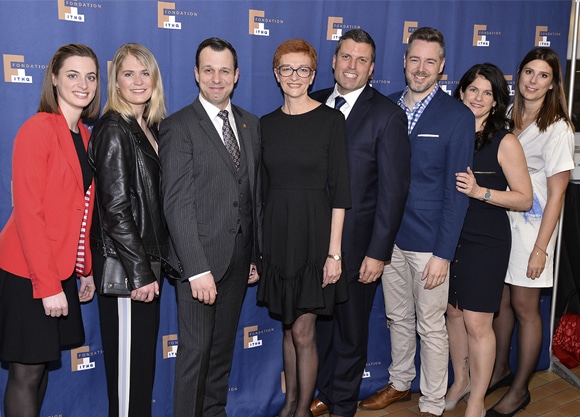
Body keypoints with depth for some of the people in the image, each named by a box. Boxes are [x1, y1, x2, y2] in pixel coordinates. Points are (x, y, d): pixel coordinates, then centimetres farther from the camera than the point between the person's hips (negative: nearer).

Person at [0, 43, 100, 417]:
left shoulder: (85, 137, 10)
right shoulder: (38, 130, -14)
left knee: (43, 362, 16)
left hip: (61, 270, 7)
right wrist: (47, 285, -19)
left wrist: (86, 269, 11)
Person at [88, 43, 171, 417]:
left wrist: (152, 265, 9)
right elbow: (115, 208, -18)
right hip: (123, 264, -8)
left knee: (144, 354, 17)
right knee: (129, 358, 4)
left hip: (146, 260, 8)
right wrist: (140, 272, -18)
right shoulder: (113, 130, -13)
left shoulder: (151, 129, 11)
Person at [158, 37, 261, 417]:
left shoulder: (251, 124, 10)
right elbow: (177, 204, -15)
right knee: (196, 349, 2)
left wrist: (255, 255, 11)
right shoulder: (179, 126, -9)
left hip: (239, 257, 6)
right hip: (201, 257, -5)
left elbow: (255, 194, 12)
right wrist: (197, 270, -20)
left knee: (223, 346, 17)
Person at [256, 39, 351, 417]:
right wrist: (260, 243, 4)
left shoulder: (331, 119, -6)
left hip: (314, 234, -4)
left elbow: (339, 188, -9)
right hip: (277, 234, 4)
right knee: (289, 326, 16)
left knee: (303, 332, 2)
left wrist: (334, 251, -13)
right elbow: (264, 187, 9)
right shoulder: (267, 124, 7)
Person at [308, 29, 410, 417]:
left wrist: (379, 252, -15)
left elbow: (393, 190, -12)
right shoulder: (315, 104, 5)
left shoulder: (388, 115, -9)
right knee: (320, 323, 19)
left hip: (356, 245, -4)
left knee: (351, 332, 12)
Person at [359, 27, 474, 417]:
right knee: (398, 318, 19)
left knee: (431, 327, 7)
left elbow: (457, 191, -10)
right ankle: (399, 383, 39)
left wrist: (443, 253, -13)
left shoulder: (458, 116, -8)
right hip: (388, 235, 4)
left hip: (428, 241, -4)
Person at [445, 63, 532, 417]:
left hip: (485, 242, -4)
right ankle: (461, 380, 35)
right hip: (449, 238, 5)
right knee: (453, 312, 14)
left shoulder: (505, 142, -7)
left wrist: (480, 191, -21)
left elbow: (524, 199, -9)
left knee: (477, 322, -2)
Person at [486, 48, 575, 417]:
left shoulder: (557, 128, -11)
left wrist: (540, 248, -14)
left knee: (524, 308, 4)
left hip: (531, 225, -5)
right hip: (500, 220, 5)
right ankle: (500, 370, 33)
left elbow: (556, 194, -12)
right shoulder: (509, 119, 7)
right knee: (501, 300, 14)